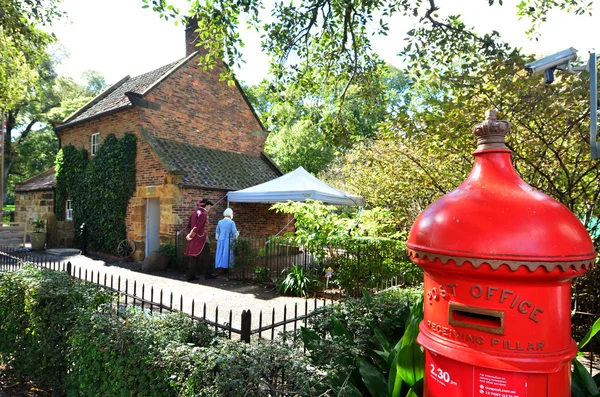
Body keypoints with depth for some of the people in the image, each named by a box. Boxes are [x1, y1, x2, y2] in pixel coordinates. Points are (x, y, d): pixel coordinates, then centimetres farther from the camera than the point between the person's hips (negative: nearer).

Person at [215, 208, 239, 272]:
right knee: (227, 254, 0)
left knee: (220, 254, 8)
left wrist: (218, 241, 19)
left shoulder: (220, 222, 5)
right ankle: (226, 268, -2)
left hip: (220, 240, 5)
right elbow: (234, 233, -10)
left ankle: (219, 267, 5)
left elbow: (217, 232, 10)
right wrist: (237, 233, 13)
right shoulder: (231, 222, -10)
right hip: (228, 241, -5)